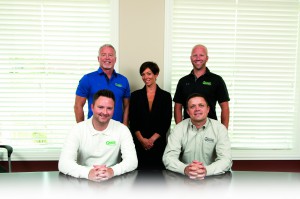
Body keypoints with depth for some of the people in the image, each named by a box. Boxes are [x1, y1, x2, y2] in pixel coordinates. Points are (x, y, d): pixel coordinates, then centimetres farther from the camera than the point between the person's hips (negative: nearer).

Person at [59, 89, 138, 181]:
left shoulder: (122, 130, -4)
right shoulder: (78, 130, -6)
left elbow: (132, 160, -12)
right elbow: (63, 163, -16)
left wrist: (113, 171, -31)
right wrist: (87, 173, -33)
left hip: (112, 181, 0)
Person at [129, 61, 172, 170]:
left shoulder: (166, 96, 5)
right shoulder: (135, 95, 7)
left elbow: (166, 122, 0)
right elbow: (132, 121, 2)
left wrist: (152, 139, -9)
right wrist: (142, 139, -10)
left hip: (158, 143, 0)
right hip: (139, 143, 1)